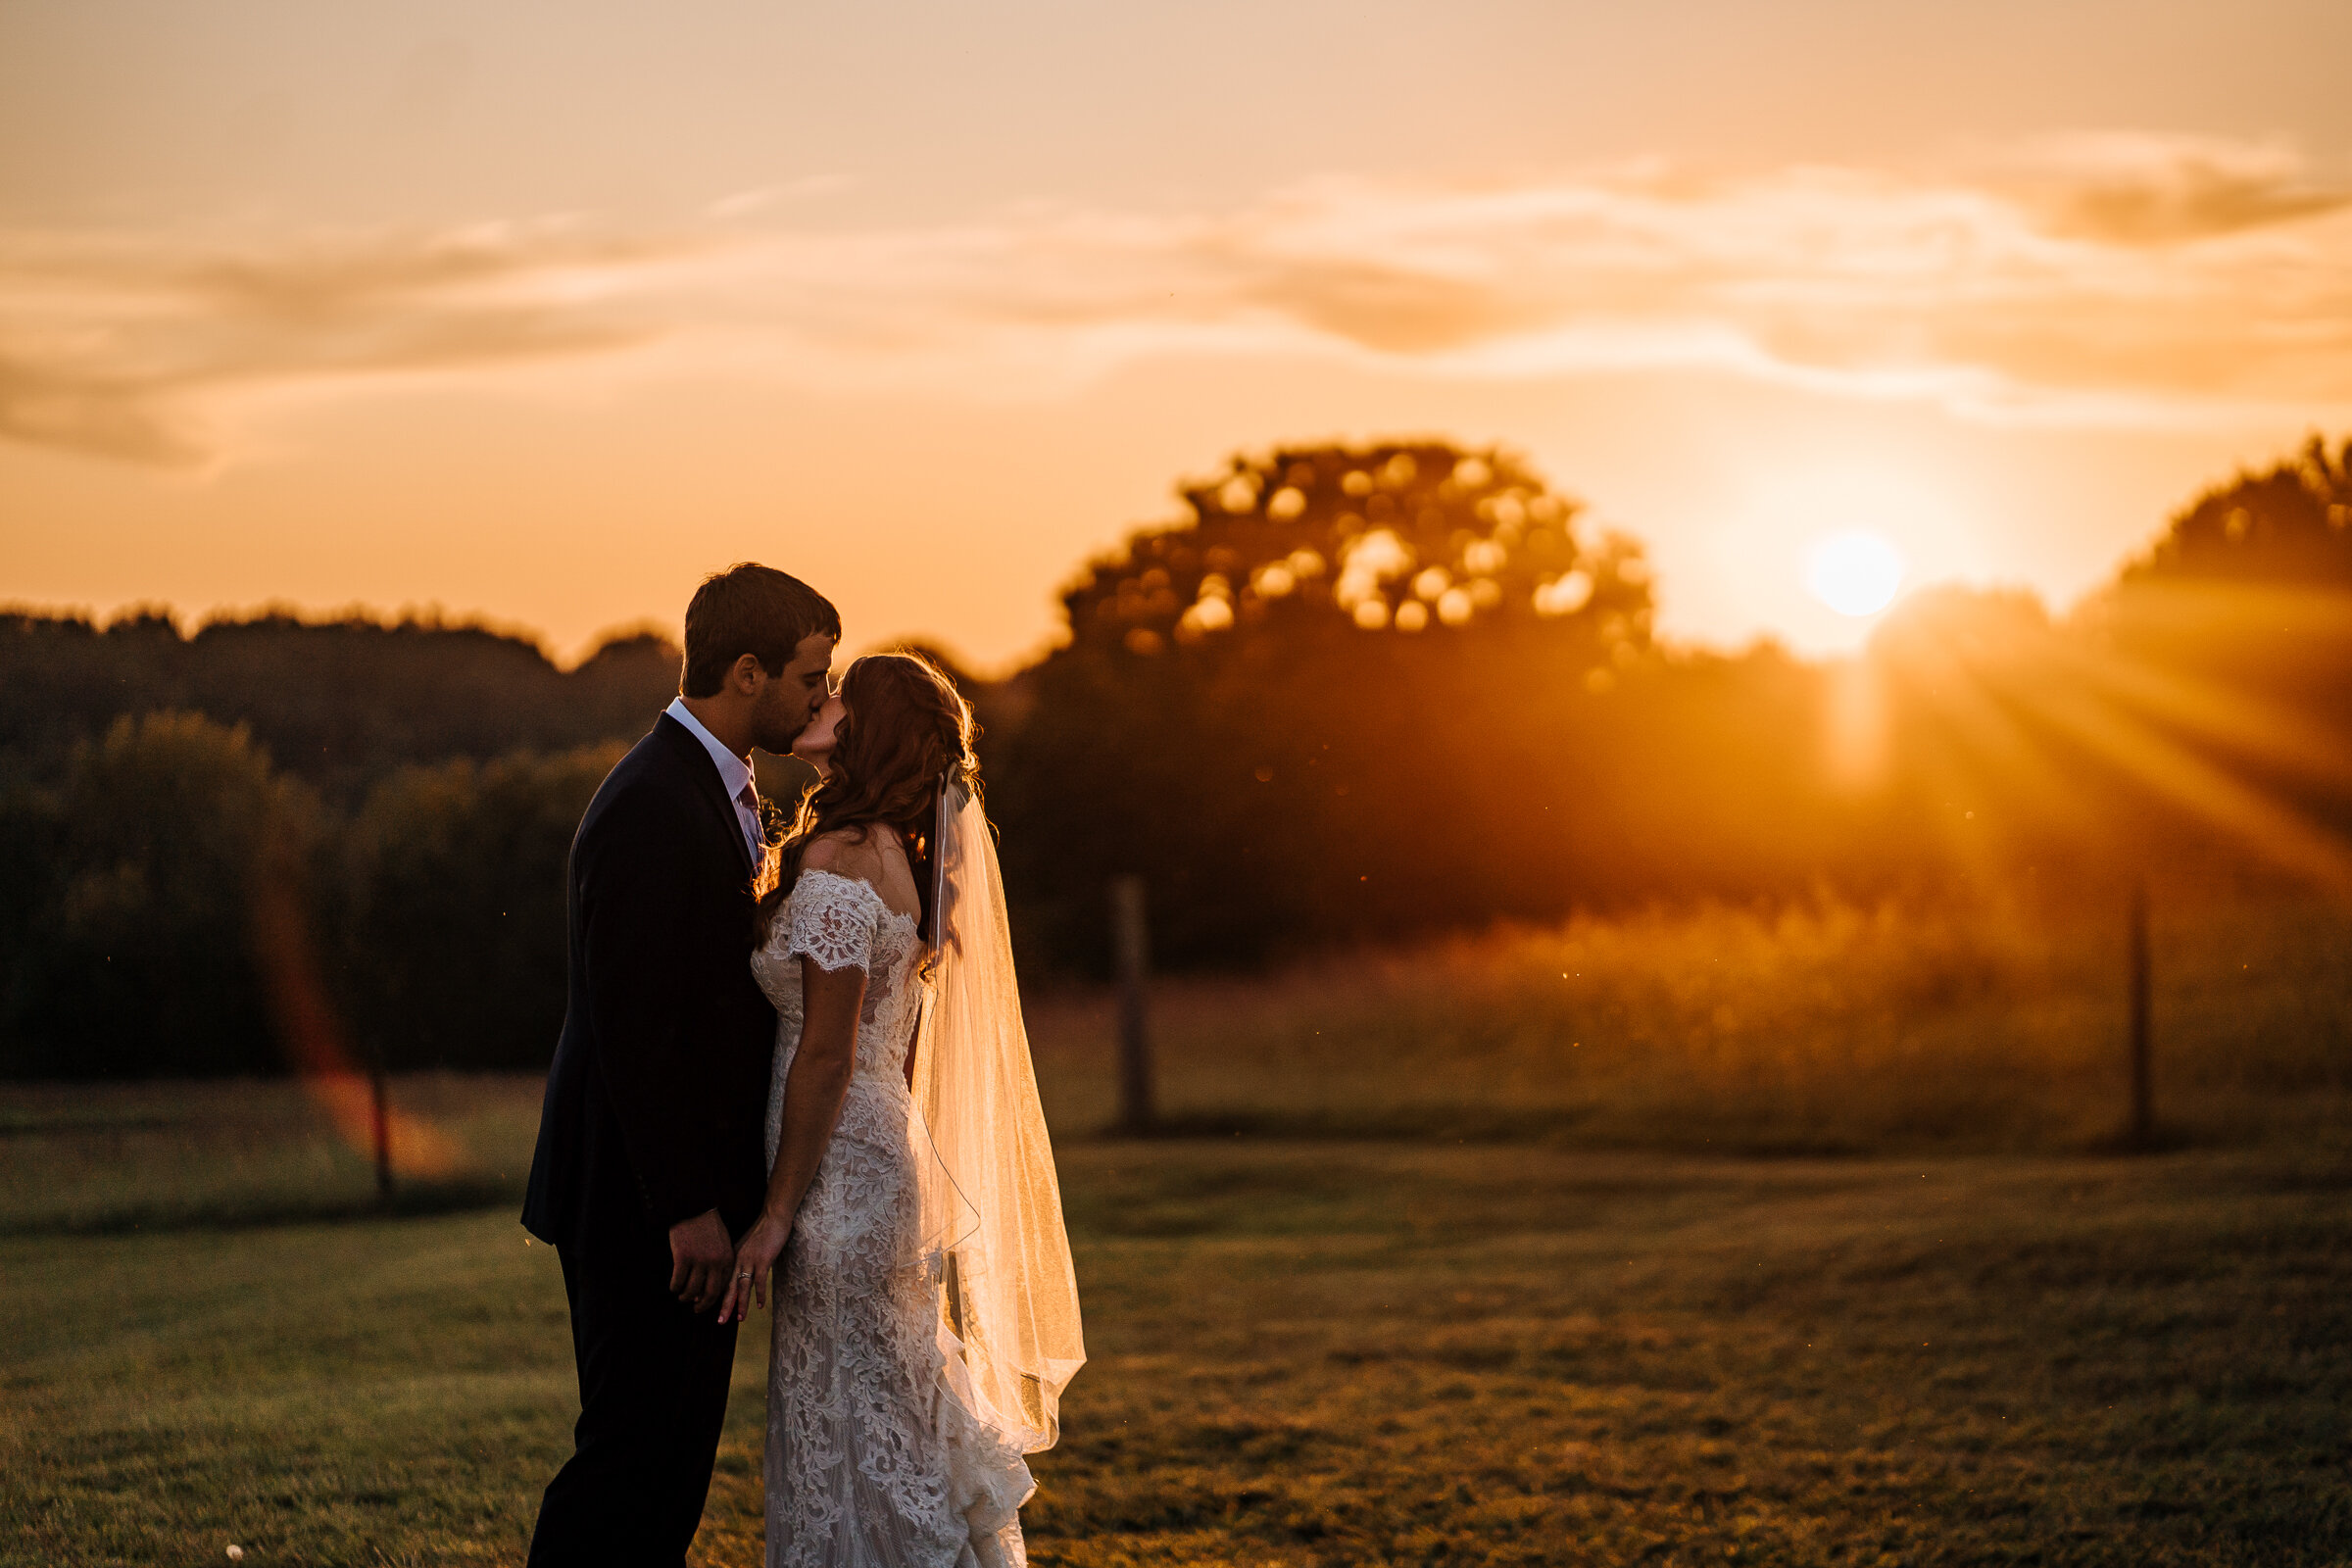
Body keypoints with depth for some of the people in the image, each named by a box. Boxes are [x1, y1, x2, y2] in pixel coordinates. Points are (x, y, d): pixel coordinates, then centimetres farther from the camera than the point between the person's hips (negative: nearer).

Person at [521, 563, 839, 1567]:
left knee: (674, 1449, 14)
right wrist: (688, 1209, -22)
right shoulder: (651, 809, -20)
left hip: (692, 1195, 10)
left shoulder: (715, 789, 12)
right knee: (637, 1456, -5)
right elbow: (633, 1028, -23)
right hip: (645, 1203, -10)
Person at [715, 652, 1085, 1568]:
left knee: (854, 1436, -2)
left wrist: (776, 1214, -15)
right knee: (895, 1429, 14)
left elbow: (827, 1058, -18)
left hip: (841, 1179, -9)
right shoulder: (896, 858, 12)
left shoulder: (837, 866, -15)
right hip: (889, 1158, 9)